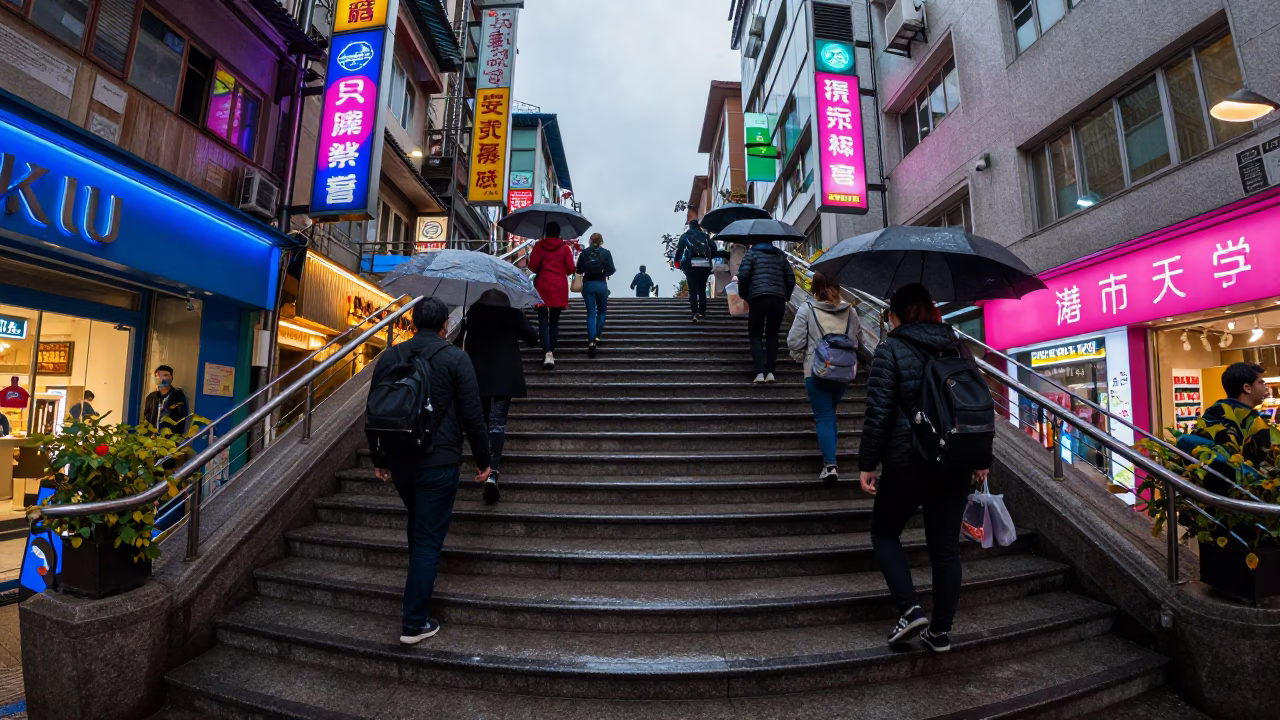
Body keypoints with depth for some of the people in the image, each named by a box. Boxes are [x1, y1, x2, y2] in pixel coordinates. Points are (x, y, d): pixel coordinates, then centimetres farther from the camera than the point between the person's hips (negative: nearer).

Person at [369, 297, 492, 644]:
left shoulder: (389, 357, 4)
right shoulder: (456, 358, -10)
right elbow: (473, 416, -10)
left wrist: (380, 460, 20)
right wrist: (483, 461, 1)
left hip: (399, 461, 5)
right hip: (439, 462, -5)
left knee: (418, 524, 28)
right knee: (429, 538, 4)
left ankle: (421, 581, 47)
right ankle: (414, 623, 11)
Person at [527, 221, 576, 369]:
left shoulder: (539, 245, 1)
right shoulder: (565, 248, 2)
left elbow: (532, 266, -5)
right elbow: (570, 269, 0)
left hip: (542, 287, -1)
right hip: (559, 288, 1)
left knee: (543, 320, -2)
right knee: (554, 321, 12)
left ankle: (548, 353, -18)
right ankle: (552, 351, 19)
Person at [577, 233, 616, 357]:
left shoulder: (584, 252, 4)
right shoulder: (606, 253, -1)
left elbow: (579, 270, 5)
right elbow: (611, 270, -4)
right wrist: (614, 270, 19)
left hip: (588, 285, 1)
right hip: (601, 285, -1)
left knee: (591, 313, 2)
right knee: (602, 312, 19)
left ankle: (591, 341, -10)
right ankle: (597, 336, 13)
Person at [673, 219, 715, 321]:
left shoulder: (685, 236, 9)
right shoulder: (705, 236, 16)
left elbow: (679, 249, -3)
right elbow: (714, 248, 7)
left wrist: (677, 261, 7)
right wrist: (709, 258, 20)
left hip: (691, 265, -2)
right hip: (705, 265, 2)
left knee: (692, 290, 0)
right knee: (702, 289, 12)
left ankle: (694, 313, -9)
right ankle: (702, 312, 11)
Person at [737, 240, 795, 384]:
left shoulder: (752, 252, 12)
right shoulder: (781, 255, 23)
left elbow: (743, 275, -1)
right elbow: (791, 278, 16)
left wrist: (743, 295, 10)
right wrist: (786, 296, 25)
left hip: (758, 298, -3)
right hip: (778, 299, 3)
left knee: (756, 335, 6)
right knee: (772, 335, 14)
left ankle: (760, 372, -9)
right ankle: (770, 372, 3)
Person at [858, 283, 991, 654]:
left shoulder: (890, 350, -8)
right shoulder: (959, 347, 9)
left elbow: (878, 413, -14)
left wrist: (867, 463, -7)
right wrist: (982, 459, 19)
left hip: (907, 464, -5)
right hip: (956, 465, 5)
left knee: (884, 532, 14)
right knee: (946, 546, 13)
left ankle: (910, 610, 2)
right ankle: (941, 631, 21)